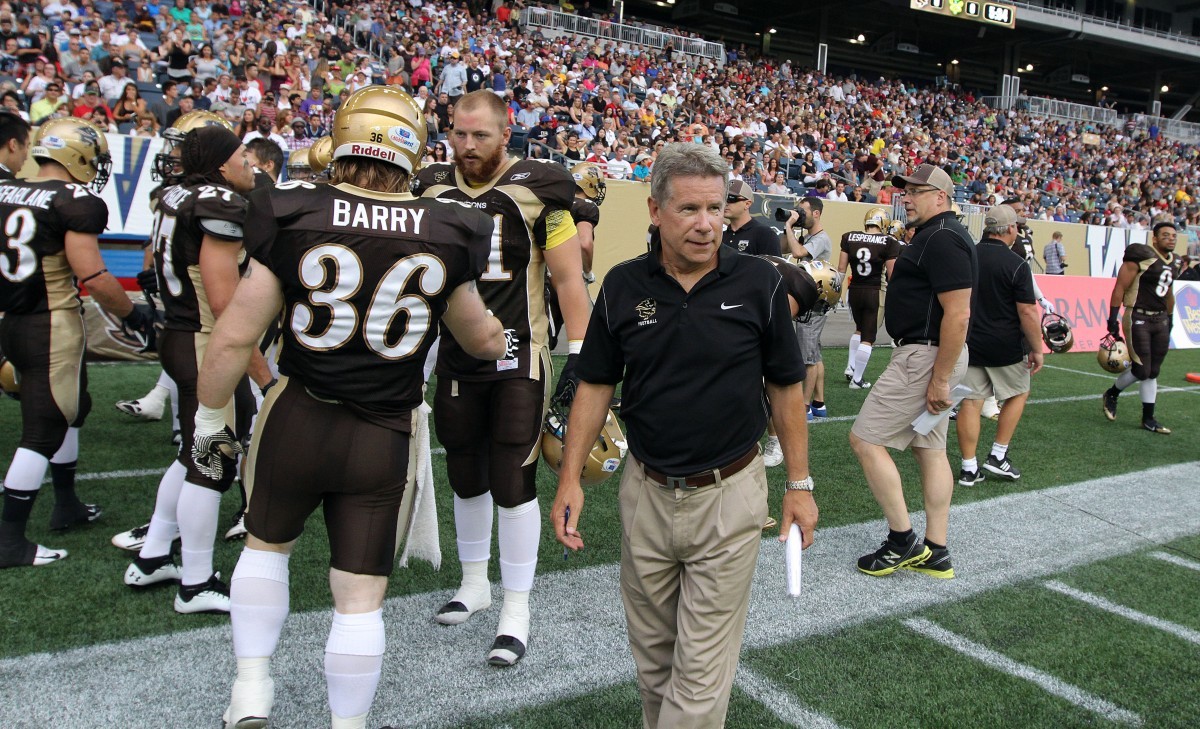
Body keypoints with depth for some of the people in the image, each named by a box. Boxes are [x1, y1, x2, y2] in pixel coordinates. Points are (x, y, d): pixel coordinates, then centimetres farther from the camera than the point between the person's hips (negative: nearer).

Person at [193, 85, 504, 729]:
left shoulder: (295, 217, -10)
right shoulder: (445, 234, -7)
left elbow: (236, 337, -7)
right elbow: (479, 337, 9)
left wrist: (209, 418, 8)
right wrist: (501, 342, 32)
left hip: (298, 418, 1)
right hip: (385, 436, 0)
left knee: (267, 544, 28)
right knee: (360, 596, 12)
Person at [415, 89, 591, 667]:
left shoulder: (535, 192, -9)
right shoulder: (432, 191, 5)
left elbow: (568, 278, -7)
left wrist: (579, 354, -12)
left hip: (517, 359, -4)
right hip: (453, 358, 5)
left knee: (513, 484, -2)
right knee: (466, 478, 15)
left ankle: (517, 609, 14)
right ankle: (475, 584, 35)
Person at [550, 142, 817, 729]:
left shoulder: (759, 283, -8)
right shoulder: (623, 285, -2)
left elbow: (785, 388, 0)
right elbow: (595, 385, 4)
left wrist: (799, 484, 1)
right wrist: (570, 478, -1)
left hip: (728, 496, -2)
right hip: (645, 494, 3)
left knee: (701, 668, 3)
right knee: (652, 655, 20)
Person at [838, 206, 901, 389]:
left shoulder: (849, 238, 0)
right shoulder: (889, 243, -10)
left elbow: (841, 269, 1)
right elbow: (892, 276, -7)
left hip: (854, 291, 4)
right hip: (875, 293, -4)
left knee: (860, 329, 28)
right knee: (868, 338, 8)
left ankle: (851, 367, 24)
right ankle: (857, 379, 13)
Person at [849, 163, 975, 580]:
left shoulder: (942, 238, -17)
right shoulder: (932, 235, 17)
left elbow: (958, 314, -24)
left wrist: (940, 379, -23)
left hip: (925, 356, -11)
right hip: (922, 354, 11)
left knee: (865, 439, -6)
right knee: (930, 449, 12)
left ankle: (902, 540, 3)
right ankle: (935, 552, 20)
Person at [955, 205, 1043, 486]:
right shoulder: (1016, 264, -14)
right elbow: (1027, 312, -15)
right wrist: (1037, 349, -5)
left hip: (969, 344, 4)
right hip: (1005, 347, -4)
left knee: (971, 402, 7)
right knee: (1018, 393, 18)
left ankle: (969, 468, 10)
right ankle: (998, 457, 17)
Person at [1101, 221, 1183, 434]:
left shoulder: (1175, 263, 12)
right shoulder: (1141, 257, -12)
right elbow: (1119, 287, -12)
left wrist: (1170, 319, 24)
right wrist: (1113, 318, -15)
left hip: (1161, 320, 7)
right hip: (1138, 319, -7)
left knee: (1152, 372, 9)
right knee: (1141, 370, -8)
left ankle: (1148, 419, 14)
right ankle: (1112, 394, 20)